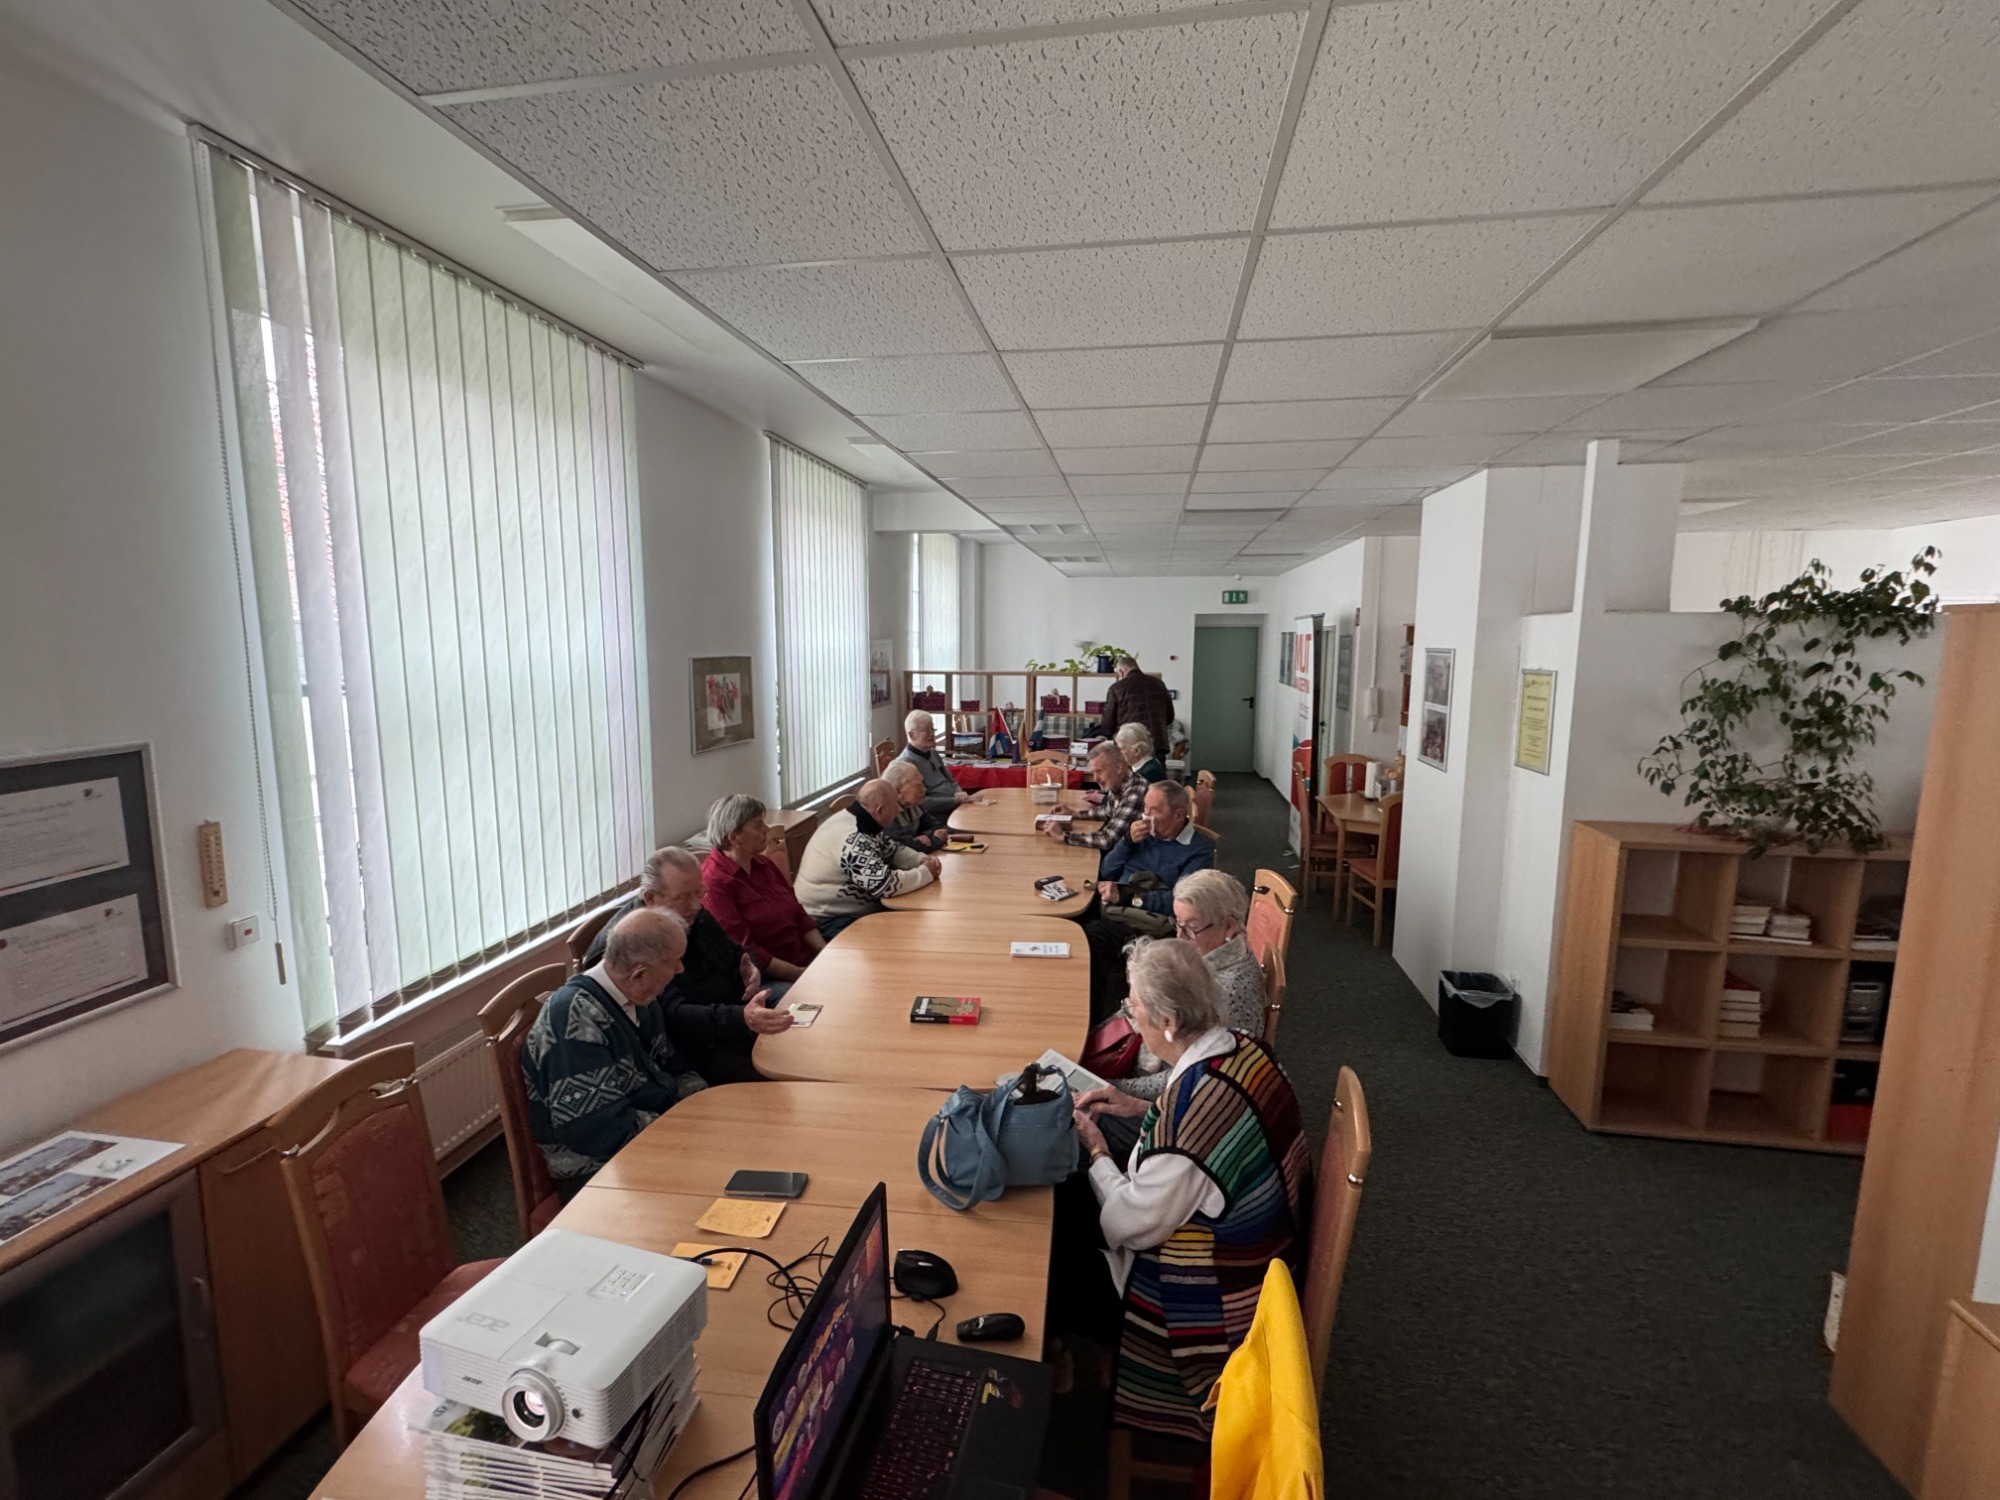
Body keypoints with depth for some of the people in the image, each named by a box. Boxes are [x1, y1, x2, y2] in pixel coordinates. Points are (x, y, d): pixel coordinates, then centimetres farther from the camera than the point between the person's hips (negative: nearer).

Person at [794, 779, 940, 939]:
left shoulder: (864, 824, 1)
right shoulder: (853, 839, -28)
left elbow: (892, 850, 15)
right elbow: (887, 885, -31)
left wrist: (922, 860, -3)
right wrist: (926, 872, -17)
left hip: (852, 908, 9)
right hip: (832, 920, -9)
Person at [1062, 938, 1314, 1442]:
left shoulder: (1193, 1102, -37)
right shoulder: (1242, 1050, -11)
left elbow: (1133, 1227, -24)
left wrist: (1097, 1151, -9)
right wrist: (1141, 1109, 2)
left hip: (1213, 1301, -8)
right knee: (1066, 1200, 14)